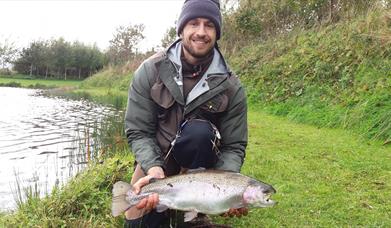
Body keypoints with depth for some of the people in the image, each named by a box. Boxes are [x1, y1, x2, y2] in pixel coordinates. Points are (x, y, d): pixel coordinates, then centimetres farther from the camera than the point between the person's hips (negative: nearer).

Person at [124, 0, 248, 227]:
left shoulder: (231, 87, -17)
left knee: (199, 131, -34)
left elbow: (234, 146, -12)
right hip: (155, 156, 1)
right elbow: (138, 132, -15)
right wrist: (154, 170, -33)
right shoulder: (150, 70, -17)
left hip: (199, 159, 0)